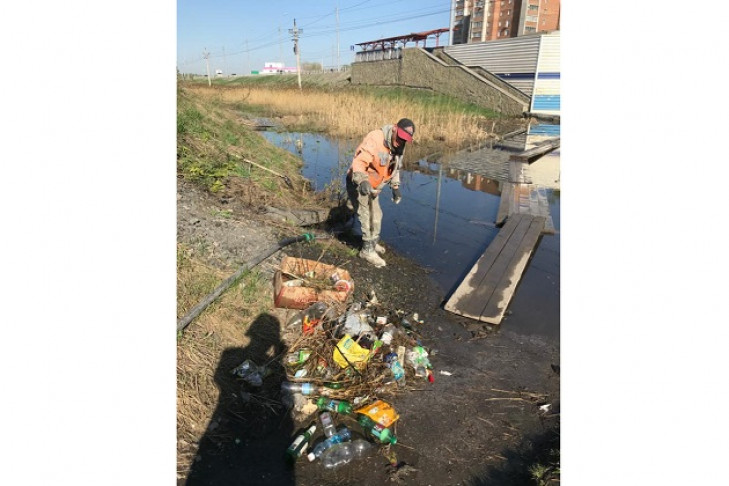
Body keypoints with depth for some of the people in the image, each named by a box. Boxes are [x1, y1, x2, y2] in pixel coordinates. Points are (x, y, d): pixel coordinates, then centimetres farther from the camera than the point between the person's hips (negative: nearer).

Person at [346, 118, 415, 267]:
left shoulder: (399, 147, 0)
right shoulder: (374, 139, -28)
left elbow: (394, 168, 16)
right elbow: (359, 162, -37)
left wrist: (395, 187, 11)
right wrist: (362, 181, -51)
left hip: (372, 187, 9)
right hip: (358, 184, -9)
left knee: (377, 215, 19)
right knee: (368, 217, -10)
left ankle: (373, 243, 39)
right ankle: (368, 250, 3)